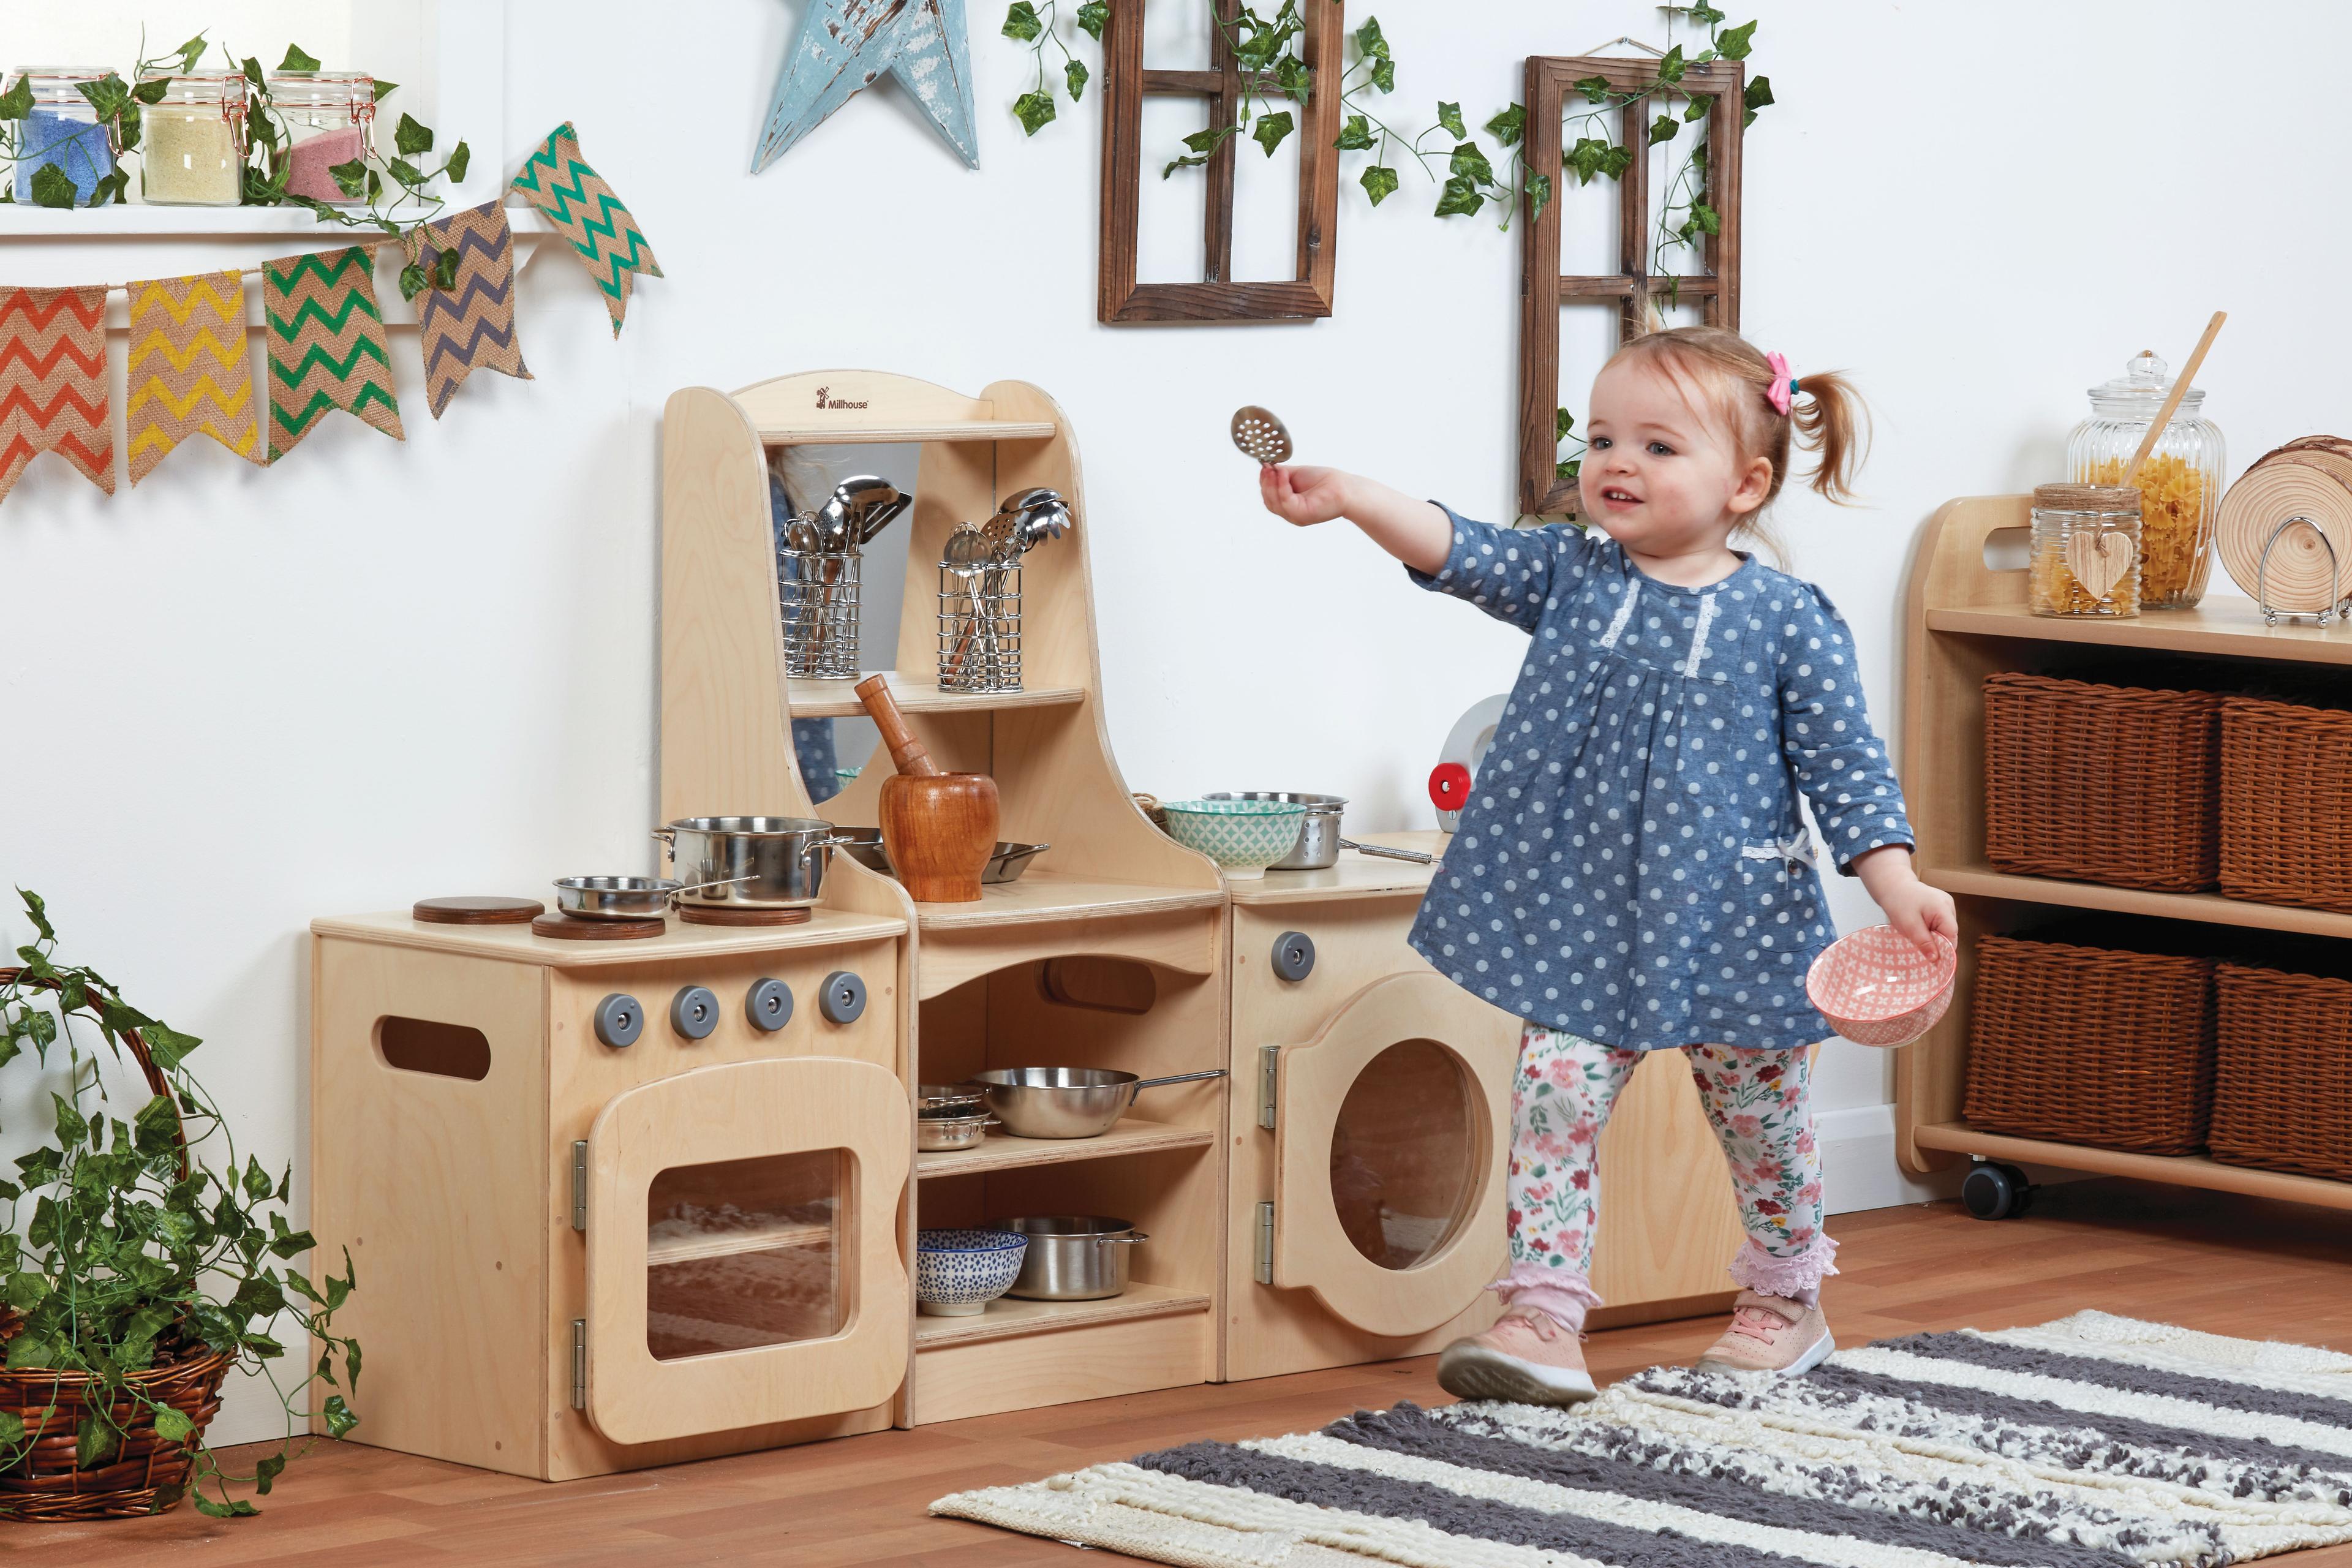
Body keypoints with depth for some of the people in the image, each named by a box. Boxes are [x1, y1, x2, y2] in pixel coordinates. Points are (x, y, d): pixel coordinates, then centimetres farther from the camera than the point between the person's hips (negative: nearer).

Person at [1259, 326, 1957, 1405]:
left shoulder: (1788, 619, -6)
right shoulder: (1571, 578, 1)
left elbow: (1844, 765, -5)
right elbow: (1459, 550, -13)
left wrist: (1898, 887, -15)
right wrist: (1348, 497, -29)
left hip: (1730, 915, -2)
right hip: (1586, 918, 2)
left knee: (1759, 1116, 12)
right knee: (1554, 1095, -8)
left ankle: (1786, 1302, 33)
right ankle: (1544, 1319, -8)